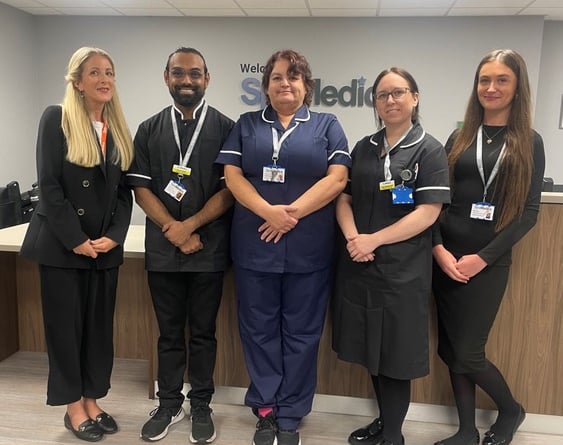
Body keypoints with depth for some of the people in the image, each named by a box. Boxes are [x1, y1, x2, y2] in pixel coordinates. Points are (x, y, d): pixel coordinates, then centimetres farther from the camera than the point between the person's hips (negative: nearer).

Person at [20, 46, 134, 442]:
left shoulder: (119, 129, 10)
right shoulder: (57, 118, -5)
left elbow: (124, 191, 8)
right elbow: (49, 185, -12)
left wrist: (114, 236, -5)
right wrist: (76, 240, -14)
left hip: (105, 245, 5)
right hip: (62, 243, -5)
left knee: (100, 325, 10)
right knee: (65, 325, 5)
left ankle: (92, 401, 25)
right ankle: (73, 407, 20)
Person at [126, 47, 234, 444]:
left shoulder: (226, 128, 1)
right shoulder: (149, 130, 9)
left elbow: (231, 188, -6)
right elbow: (141, 187, 4)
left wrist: (190, 226, -13)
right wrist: (172, 229, -9)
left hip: (209, 248, -2)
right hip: (162, 248, 2)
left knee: (203, 331, 10)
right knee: (169, 332, 13)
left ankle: (201, 406, 26)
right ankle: (170, 404, 29)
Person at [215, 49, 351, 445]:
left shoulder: (327, 126, 8)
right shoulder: (246, 125, 11)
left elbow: (337, 177, -4)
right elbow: (232, 175, 1)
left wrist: (293, 213, -14)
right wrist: (268, 212, -15)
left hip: (309, 248, -1)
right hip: (254, 245, 2)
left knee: (301, 331, 7)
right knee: (259, 329, 8)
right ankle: (265, 410, 24)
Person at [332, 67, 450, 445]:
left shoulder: (430, 151, -4)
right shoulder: (364, 148, 11)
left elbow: (427, 213, -12)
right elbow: (343, 198, 9)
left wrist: (374, 239, -15)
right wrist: (352, 237, -10)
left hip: (403, 269, -5)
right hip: (359, 265, 5)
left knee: (396, 354, 5)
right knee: (372, 349, 15)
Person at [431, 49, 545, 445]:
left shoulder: (529, 143, 2)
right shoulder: (459, 138, 8)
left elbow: (528, 212, -4)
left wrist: (482, 258, -11)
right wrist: (439, 249, -10)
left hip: (489, 262, -3)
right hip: (445, 258, 3)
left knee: (467, 354, 0)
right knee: (450, 350, 8)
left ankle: (511, 410, 30)